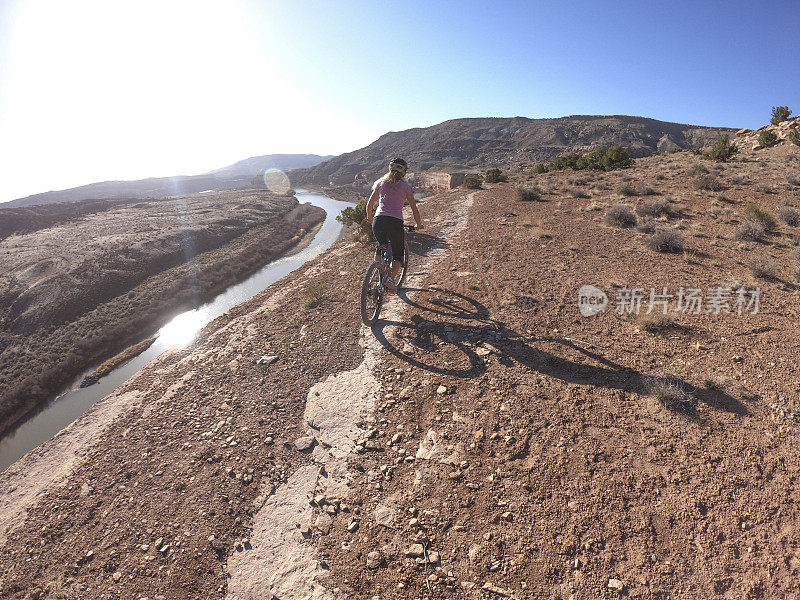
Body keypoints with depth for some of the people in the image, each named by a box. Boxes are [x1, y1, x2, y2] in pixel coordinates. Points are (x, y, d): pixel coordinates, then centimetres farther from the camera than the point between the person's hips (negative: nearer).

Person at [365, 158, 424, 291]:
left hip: (378, 221, 3)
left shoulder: (380, 183, 15)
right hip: (395, 223, -3)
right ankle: (391, 278, -13)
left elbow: (369, 204, 19)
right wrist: (419, 225, 23)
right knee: (398, 254, 12)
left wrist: (370, 219, 35)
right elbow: (414, 210, 8)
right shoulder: (406, 187, 7)